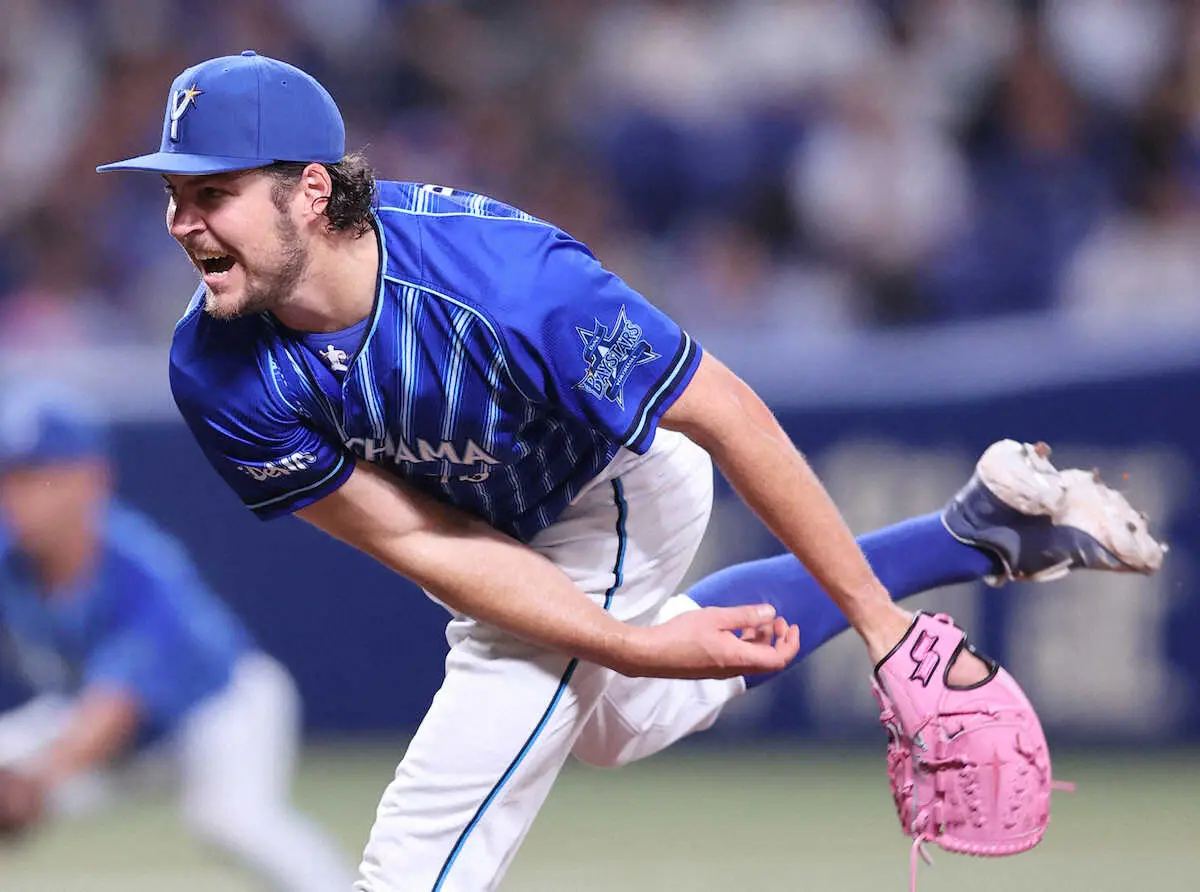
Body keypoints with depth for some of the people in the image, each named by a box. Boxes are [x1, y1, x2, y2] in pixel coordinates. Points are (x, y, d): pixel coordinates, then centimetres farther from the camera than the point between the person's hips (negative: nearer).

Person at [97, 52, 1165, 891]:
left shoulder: (503, 276, -40)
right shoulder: (218, 374, -27)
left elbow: (722, 411, -30)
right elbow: (414, 539, -22)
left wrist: (876, 617, -27)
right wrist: (636, 647, -31)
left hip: (611, 505, -7)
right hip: (503, 541, 7)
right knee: (622, 714, 36)